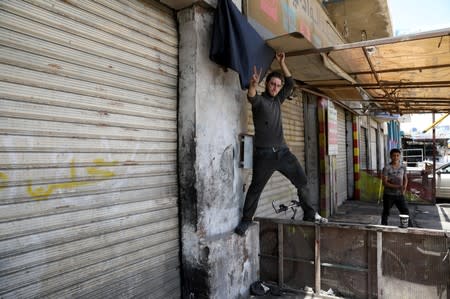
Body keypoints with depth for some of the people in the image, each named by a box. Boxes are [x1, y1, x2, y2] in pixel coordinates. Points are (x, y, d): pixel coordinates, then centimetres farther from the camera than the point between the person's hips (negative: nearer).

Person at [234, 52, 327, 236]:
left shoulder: (278, 100, 16)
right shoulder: (259, 100, -2)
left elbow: (290, 83, 19)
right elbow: (251, 97, -26)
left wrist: (281, 63, 13)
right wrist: (253, 84, -47)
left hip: (282, 151, 6)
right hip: (264, 153, -6)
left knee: (302, 181, 6)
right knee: (255, 187, -3)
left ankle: (309, 213, 20)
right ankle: (246, 220, 11)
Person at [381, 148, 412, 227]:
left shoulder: (403, 168, 1)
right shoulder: (386, 168, -13)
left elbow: (405, 179, 16)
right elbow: (384, 183, -16)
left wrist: (404, 187, -5)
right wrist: (397, 186, -25)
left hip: (399, 195, 3)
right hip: (388, 195, -3)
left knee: (405, 212, 4)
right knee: (386, 213, 11)